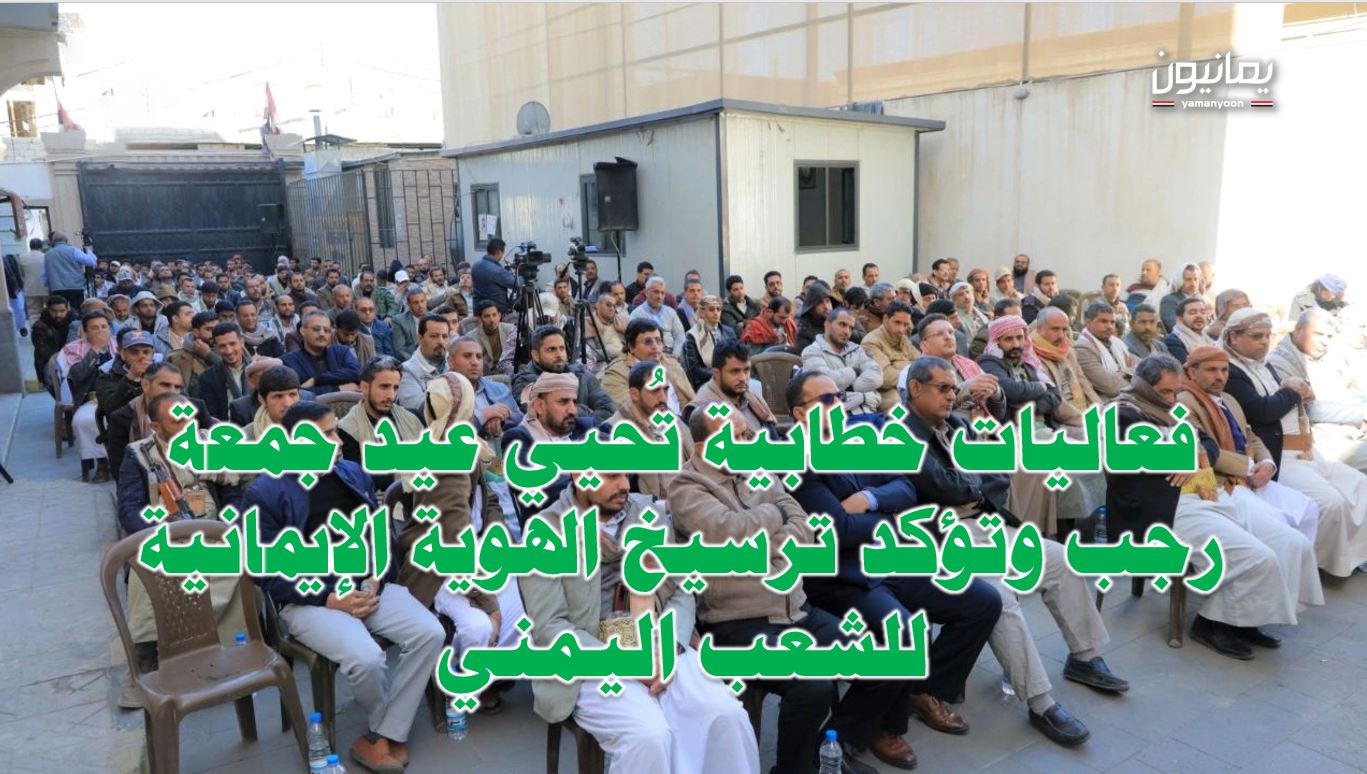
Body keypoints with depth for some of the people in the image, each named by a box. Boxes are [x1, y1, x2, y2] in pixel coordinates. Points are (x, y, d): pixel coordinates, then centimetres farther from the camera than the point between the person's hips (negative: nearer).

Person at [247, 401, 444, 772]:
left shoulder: (354, 474, 9)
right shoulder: (264, 494, -6)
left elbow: (384, 533, 13)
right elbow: (268, 573, -8)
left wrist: (376, 581, -5)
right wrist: (329, 599, -16)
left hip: (367, 585, 5)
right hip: (309, 599, -5)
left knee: (430, 633, -19)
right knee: (366, 658, -30)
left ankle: (381, 736, -6)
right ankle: (388, 726, 6)